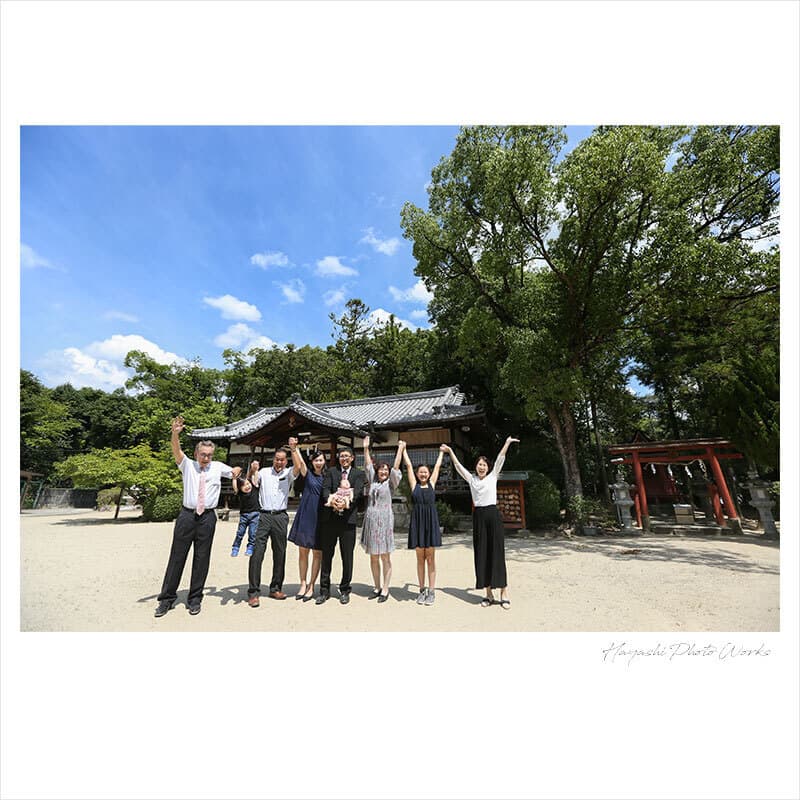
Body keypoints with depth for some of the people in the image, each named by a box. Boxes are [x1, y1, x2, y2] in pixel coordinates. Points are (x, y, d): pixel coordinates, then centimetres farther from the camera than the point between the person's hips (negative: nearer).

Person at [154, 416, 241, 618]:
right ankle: (167, 598, 21)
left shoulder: (218, 467, 9)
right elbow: (176, 451, -14)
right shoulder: (188, 465, 5)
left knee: (202, 558, 6)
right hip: (187, 515, -1)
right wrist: (175, 433, -31)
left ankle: (195, 599, 19)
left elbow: (236, 470, 24)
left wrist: (235, 474, 1)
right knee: (177, 556, 5)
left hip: (207, 517, 1)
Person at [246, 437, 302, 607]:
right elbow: (250, 483, -2)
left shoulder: (288, 474, 8)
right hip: (263, 516, -1)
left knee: (280, 553, 8)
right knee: (257, 552, -6)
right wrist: (252, 471, -20)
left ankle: (275, 588, 22)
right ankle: (253, 592, 4)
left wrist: (293, 449, -20)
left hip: (280, 517, 1)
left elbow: (298, 467, -12)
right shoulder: (264, 472, 9)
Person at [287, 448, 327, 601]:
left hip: (320, 518, 0)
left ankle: (311, 586, 19)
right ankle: (303, 584, 24)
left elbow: (332, 494, 5)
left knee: (317, 553, 5)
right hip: (305, 516, 0)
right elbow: (300, 463, -14)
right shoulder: (308, 474, 3)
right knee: (303, 551, 9)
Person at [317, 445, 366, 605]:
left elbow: (357, 492, -7)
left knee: (347, 557, 7)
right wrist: (332, 501, -22)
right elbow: (325, 489, -2)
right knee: (326, 555, 9)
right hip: (329, 518, 1)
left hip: (348, 518, -1)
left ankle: (345, 590, 23)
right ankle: (324, 590, 24)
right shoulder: (331, 471, 12)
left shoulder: (359, 474, 8)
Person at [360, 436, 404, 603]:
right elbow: (368, 465, 11)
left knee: (385, 557, 2)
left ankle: (385, 589, 11)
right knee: (373, 557, 10)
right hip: (371, 521, 4)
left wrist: (400, 449, -6)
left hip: (384, 521, -4)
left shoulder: (390, 483, 4)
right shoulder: (373, 481, 13)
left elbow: (395, 467, -5)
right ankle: (377, 587, 23)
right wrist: (366, 448, 8)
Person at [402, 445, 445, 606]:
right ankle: (422, 590, 19)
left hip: (431, 521, 0)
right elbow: (408, 465, 10)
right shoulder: (414, 484, 7)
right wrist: (404, 449, 15)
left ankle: (431, 591, 12)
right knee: (420, 558, 8)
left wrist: (442, 452, 25)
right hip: (417, 522, 0)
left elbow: (437, 466, 16)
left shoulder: (432, 484, 9)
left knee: (430, 558, 5)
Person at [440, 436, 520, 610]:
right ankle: (488, 594, 15)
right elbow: (458, 466, 4)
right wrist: (450, 451, -3)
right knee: (482, 554, 5)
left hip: (493, 514, -2)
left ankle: (504, 594, 7)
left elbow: (500, 459, -4)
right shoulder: (471, 479, 8)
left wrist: (507, 443, -11)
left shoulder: (493, 476, 4)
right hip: (478, 516, 2)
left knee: (497, 553, -1)